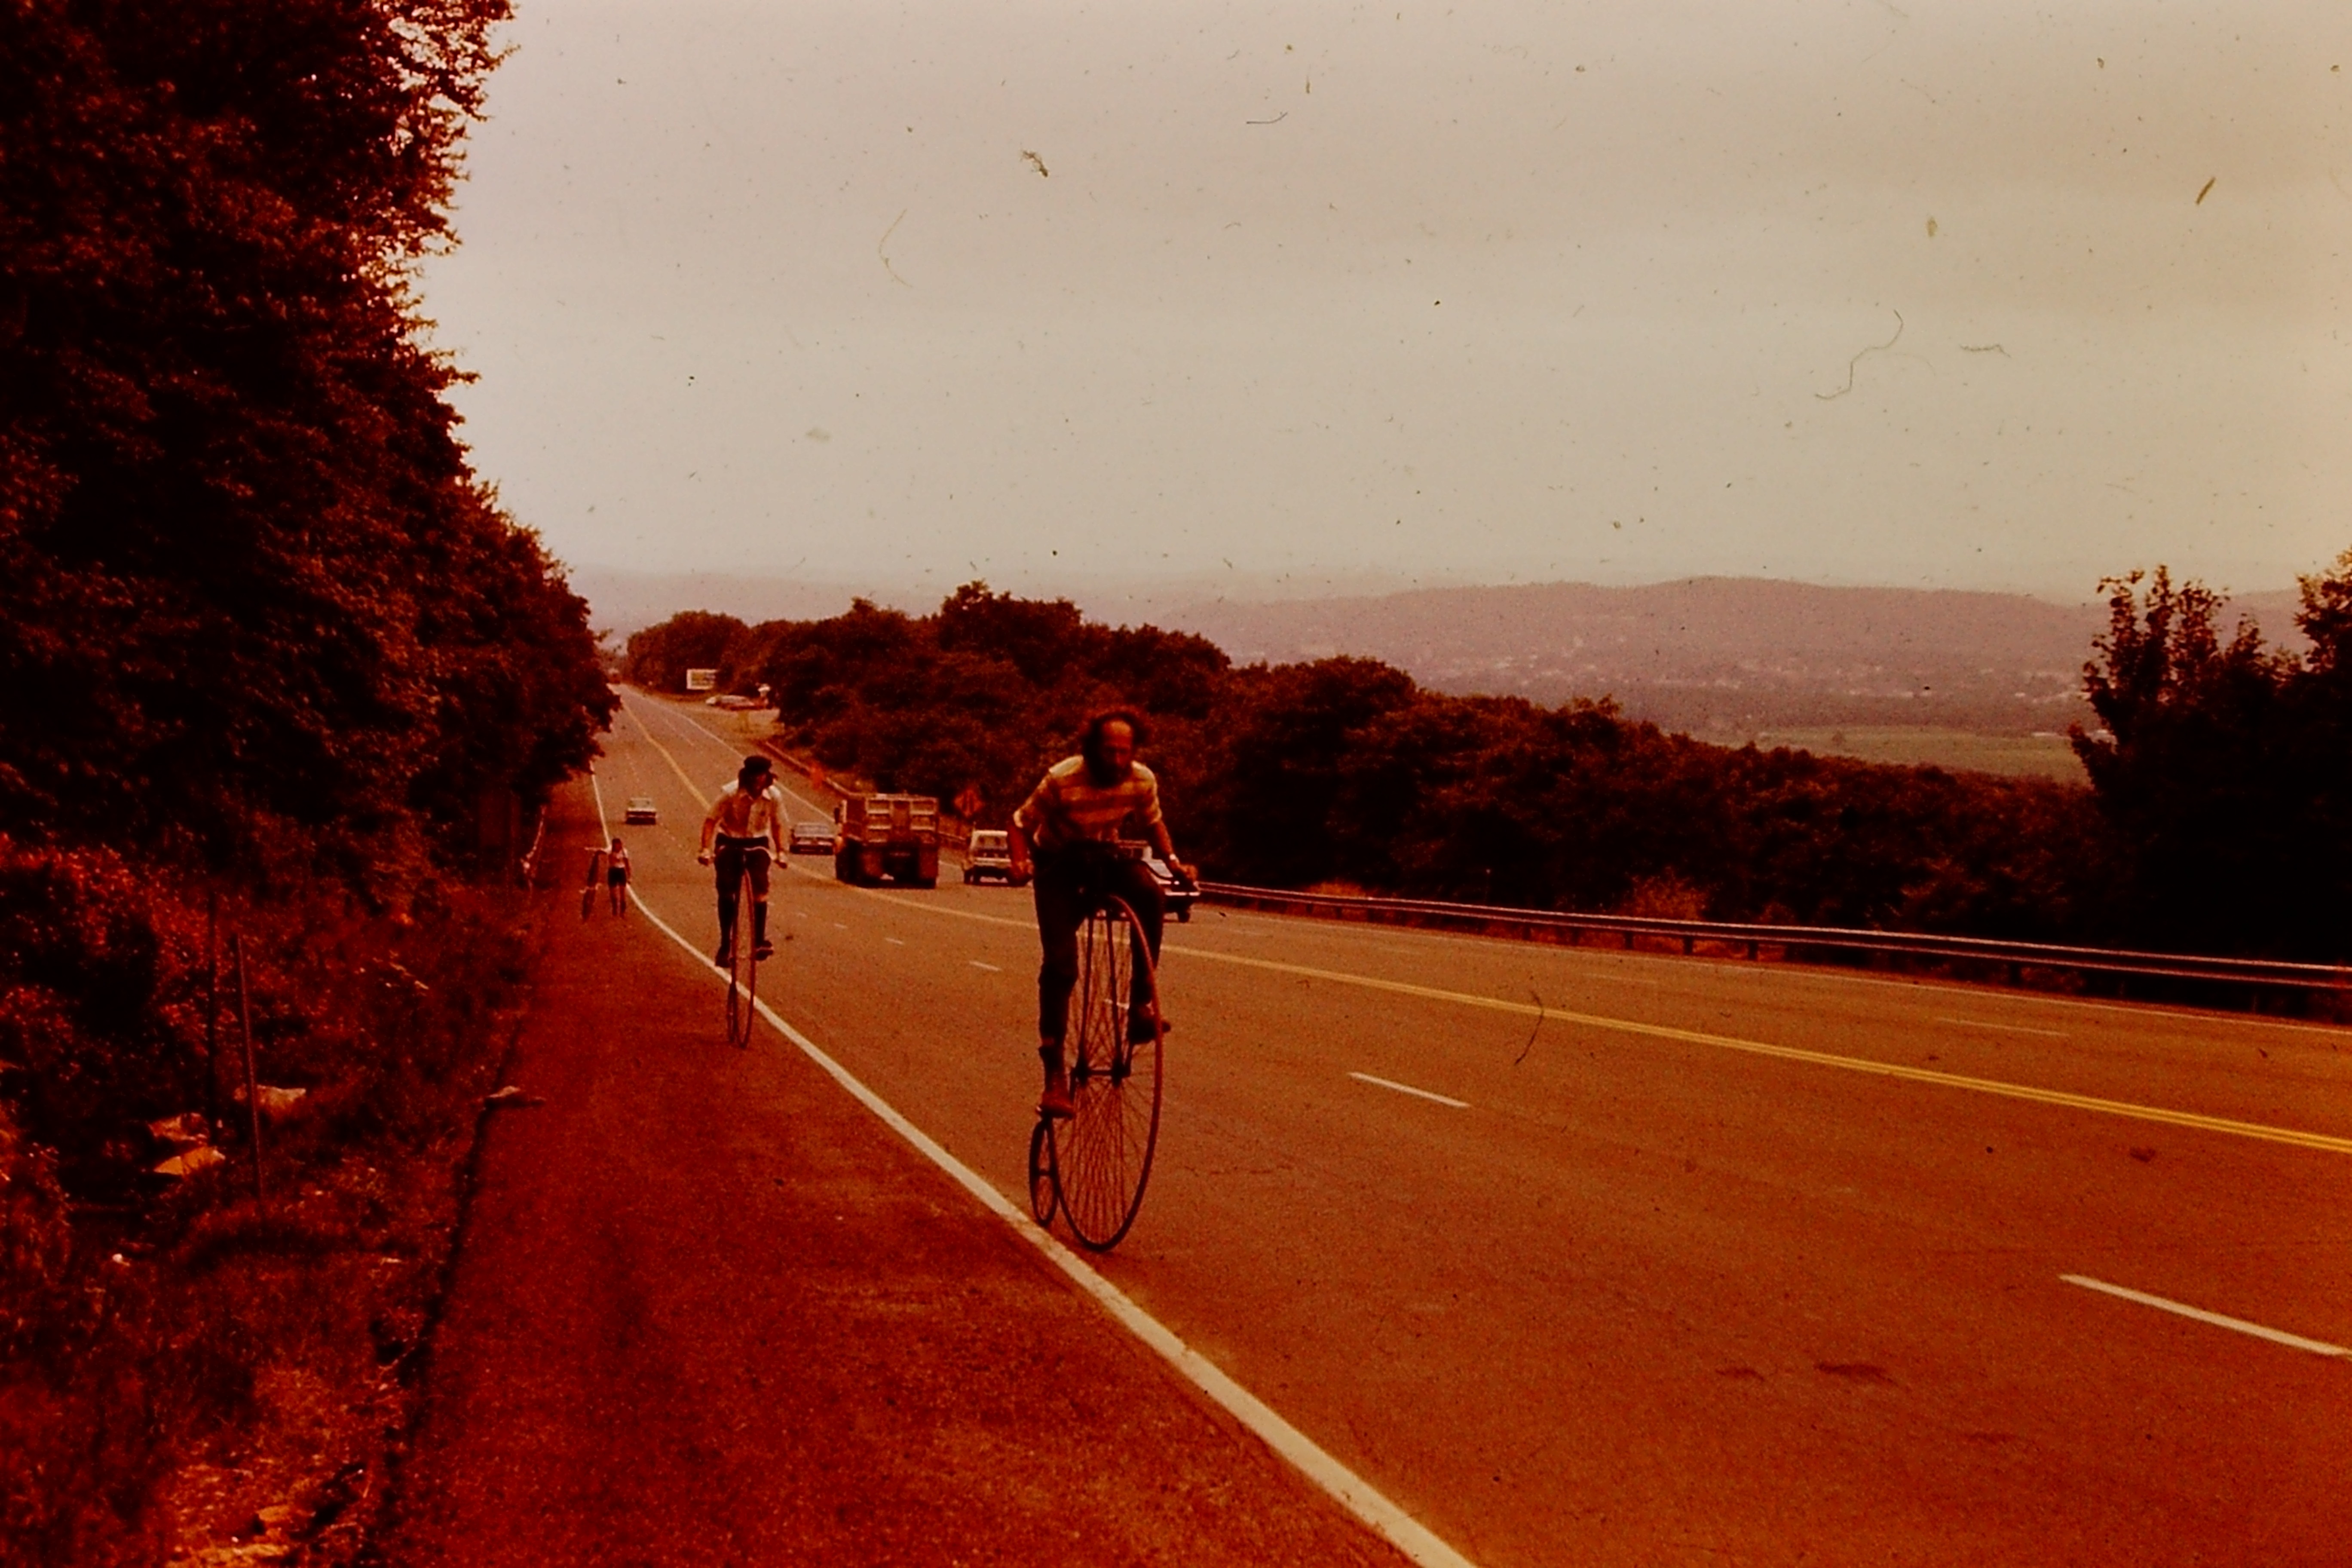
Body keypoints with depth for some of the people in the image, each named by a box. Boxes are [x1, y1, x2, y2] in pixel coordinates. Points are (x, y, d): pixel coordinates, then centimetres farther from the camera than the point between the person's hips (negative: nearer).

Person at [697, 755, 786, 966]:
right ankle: (725, 945, -3)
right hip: (730, 843, -1)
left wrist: (780, 851, -3)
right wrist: (706, 849, -26)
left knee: (761, 888, -19)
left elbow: (777, 825, 3)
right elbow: (710, 820, -17)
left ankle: (760, 942, -15)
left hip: (757, 844, 1)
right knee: (727, 891, -12)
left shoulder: (774, 797, -15)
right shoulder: (730, 794, -23)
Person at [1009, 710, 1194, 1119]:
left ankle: (1140, 1004, -21)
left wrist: (1174, 862, -8)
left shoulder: (1142, 780, -15)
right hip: (1059, 862, -3)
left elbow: (1153, 823, 7)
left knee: (1149, 893, -32)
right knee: (1060, 960, -18)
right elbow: (1021, 823, -13)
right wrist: (1020, 862, -31)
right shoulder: (1062, 780, -25)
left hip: (1105, 857, 3)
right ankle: (1054, 1071, -11)